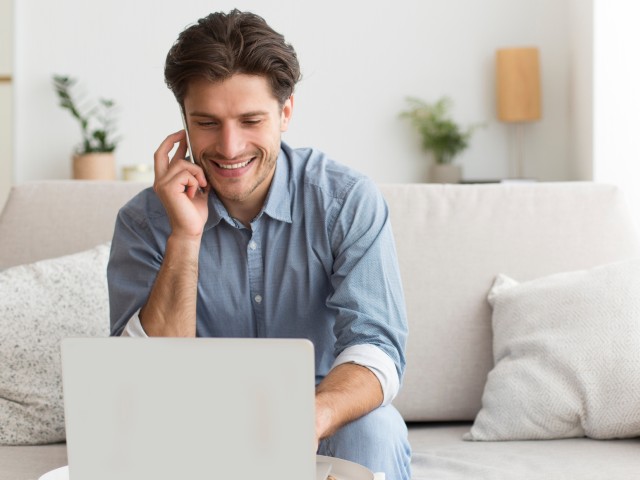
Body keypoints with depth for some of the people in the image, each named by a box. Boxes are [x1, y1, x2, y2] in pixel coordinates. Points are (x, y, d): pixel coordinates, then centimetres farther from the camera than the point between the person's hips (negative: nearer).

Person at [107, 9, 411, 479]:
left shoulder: (348, 200, -12)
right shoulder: (146, 219, -9)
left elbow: (376, 346, -22)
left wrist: (312, 417, -45)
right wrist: (185, 237, -26)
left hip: (325, 424, 0)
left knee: (374, 431, -32)